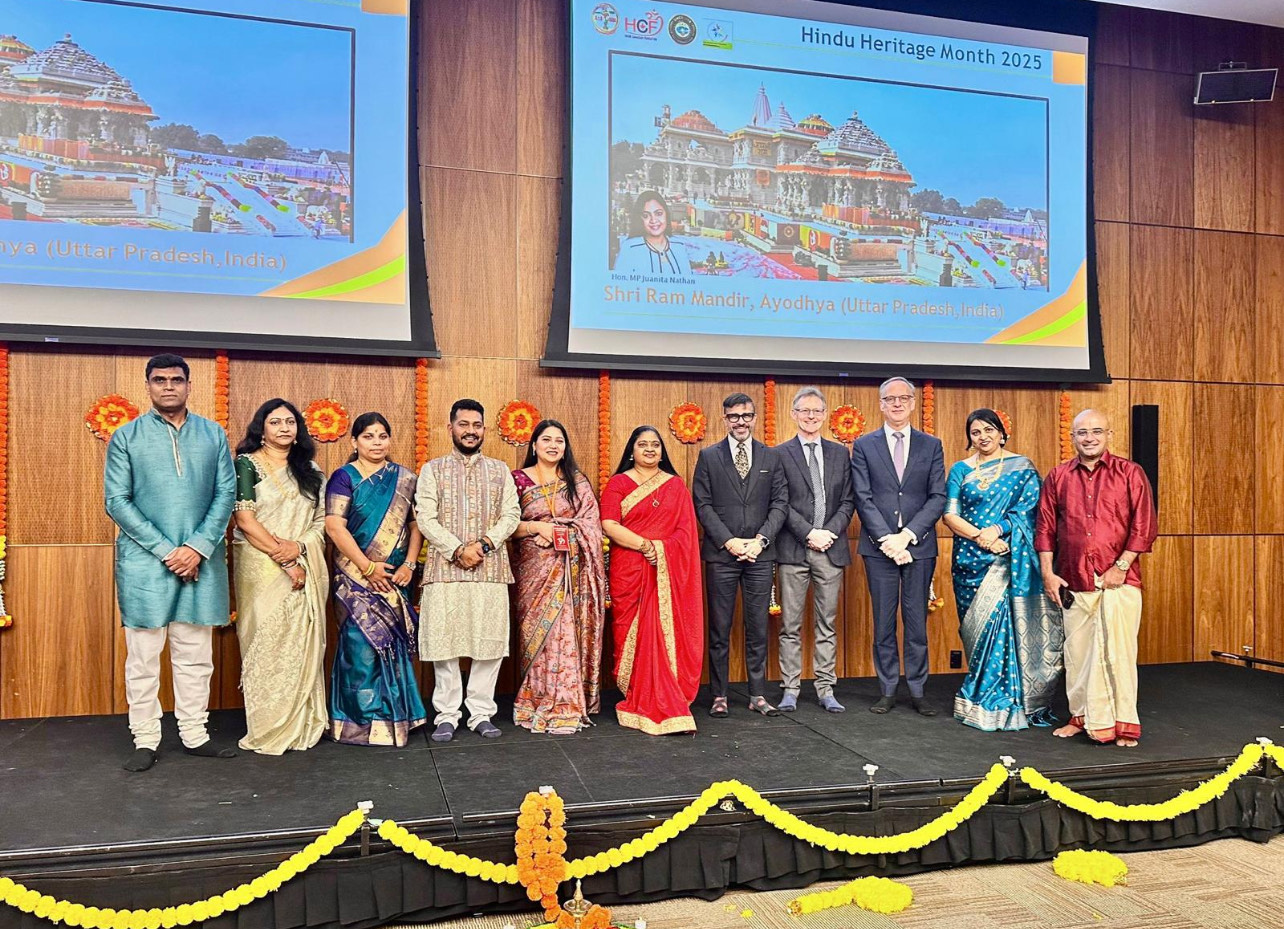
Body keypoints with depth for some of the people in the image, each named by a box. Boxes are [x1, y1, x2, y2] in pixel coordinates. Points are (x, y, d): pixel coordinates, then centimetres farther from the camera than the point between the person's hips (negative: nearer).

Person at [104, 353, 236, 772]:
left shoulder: (214, 435, 8)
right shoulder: (126, 437, 3)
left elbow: (226, 495, 4)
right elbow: (116, 502, -3)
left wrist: (198, 547, -9)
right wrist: (166, 551, -11)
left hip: (201, 560, 2)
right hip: (144, 561, -2)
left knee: (195, 657, 9)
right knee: (143, 657, 4)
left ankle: (195, 734, 19)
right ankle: (145, 740, 15)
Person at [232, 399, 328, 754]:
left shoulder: (309, 469, 14)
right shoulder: (247, 464, -1)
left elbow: (321, 520, 10)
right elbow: (245, 520, -9)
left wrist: (298, 546, -10)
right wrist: (283, 560, -13)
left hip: (305, 568, 4)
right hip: (261, 567, -4)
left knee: (303, 642, 5)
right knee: (267, 642, -2)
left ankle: (301, 725, 14)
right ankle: (269, 730, 7)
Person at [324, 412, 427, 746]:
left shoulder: (404, 478, 10)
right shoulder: (344, 477, -2)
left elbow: (415, 523, 10)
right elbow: (334, 527, -11)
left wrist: (409, 564, -3)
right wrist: (368, 568, -14)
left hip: (395, 578, 4)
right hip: (356, 577, -4)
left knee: (394, 644, 6)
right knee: (362, 644, -6)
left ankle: (394, 716, 18)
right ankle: (361, 721, 6)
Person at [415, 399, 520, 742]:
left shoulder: (500, 470, 13)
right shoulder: (433, 469, 7)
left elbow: (512, 513, 5)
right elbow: (425, 518, -2)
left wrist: (485, 543, -12)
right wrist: (457, 550, -14)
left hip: (492, 569, 2)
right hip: (444, 568, -1)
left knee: (490, 642, 2)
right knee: (444, 642, 0)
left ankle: (482, 713, 13)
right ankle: (447, 714, 12)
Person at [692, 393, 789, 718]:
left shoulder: (771, 457, 9)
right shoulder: (709, 457, 5)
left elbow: (780, 502, 4)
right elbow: (702, 504, -1)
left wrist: (761, 539, -9)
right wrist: (728, 541, -11)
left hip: (759, 554, 2)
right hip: (721, 555, -1)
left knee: (758, 627, 6)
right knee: (719, 629, 3)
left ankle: (757, 694, 14)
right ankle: (719, 696, 10)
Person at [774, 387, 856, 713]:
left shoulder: (840, 453, 12)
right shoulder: (780, 454, 2)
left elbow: (848, 501, 7)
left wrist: (830, 532, -8)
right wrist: (809, 534, -13)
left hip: (831, 549, 3)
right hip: (793, 550, -2)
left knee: (827, 624, 8)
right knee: (790, 625, 2)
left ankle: (826, 690, 14)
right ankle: (790, 690, 10)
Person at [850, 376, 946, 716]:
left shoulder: (931, 445, 8)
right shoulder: (864, 445, 5)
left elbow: (937, 497, 0)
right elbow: (863, 498, -2)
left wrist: (907, 535, -11)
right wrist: (886, 539, -12)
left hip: (919, 546, 1)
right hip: (878, 547, 0)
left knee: (917, 622, 5)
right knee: (883, 623, 5)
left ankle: (917, 691, 15)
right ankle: (888, 691, 14)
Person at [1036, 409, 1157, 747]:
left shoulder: (1130, 473, 1)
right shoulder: (1058, 477, 8)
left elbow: (1144, 526, -3)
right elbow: (1045, 528, 10)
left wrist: (1121, 566, -10)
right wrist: (1047, 573, 3)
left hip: (1119, 580, -3)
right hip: (1074, 581, 3)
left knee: (1118, 651, -3)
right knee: (1077, 651, 8)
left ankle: (1123, 725, 7)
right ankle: (1083, 717, 21)